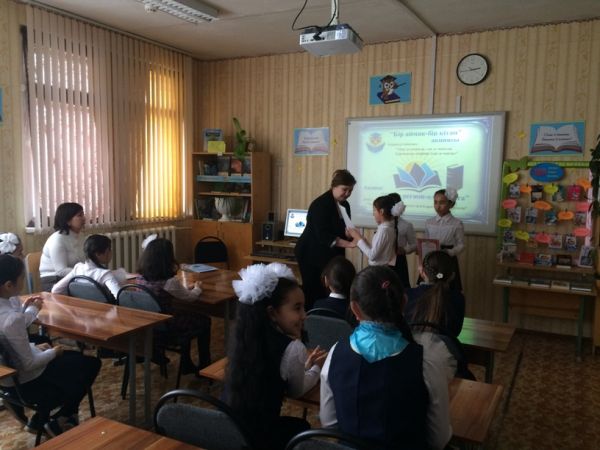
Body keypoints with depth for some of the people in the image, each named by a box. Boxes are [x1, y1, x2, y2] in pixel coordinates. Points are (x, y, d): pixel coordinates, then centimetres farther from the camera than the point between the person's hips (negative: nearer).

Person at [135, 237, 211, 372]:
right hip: (166, 327, -7)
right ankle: (204, 367, 29)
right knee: (204, 321, 16)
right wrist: (197, 288, 13)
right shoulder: (170, 281, -27)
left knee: (185, 316, 31)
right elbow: (189, 297, -9)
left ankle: (187, 364, 39)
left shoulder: (140, 277, -6)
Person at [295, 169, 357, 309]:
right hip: (311, 254, -7)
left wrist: (352, 236, -10)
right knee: (312, 292, -4)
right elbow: (323, 235, -26)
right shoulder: (320, 204, -19)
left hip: (330, 255, 7)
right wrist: (349, 244, -31)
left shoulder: (344, 205, 6)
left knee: (325, 292, 3)